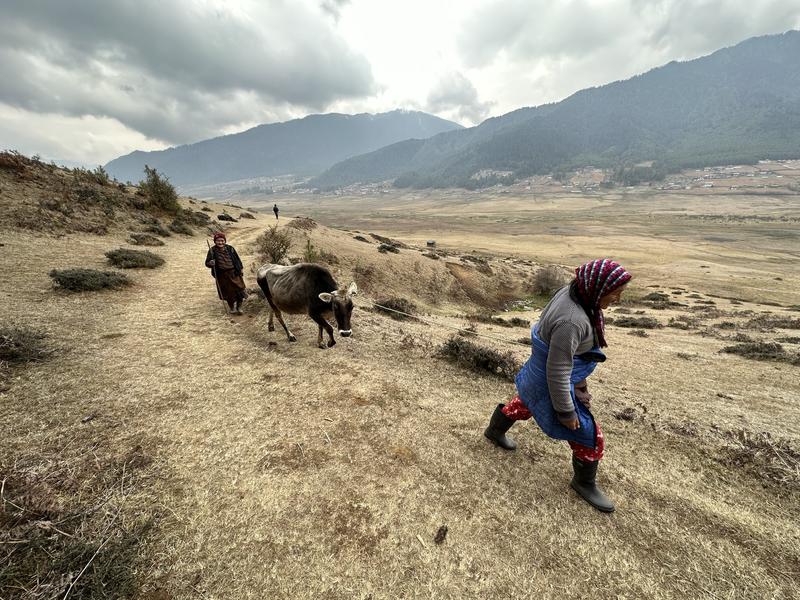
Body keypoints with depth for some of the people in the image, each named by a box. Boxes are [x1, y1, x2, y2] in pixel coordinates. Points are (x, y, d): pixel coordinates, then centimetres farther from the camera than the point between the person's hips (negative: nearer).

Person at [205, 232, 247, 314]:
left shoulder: (230, 248, 1)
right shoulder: (212, 251, -4)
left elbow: (237, 259, 13)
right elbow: (207, 263, -2)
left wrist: (241, 268, 10)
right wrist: (211, 263, -25)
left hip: (234, 273, 1)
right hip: (222, 275, -1)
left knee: (239, 289, 0)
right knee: (228, 292, 8)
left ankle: (239, 307, 19)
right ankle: (232, 307, 29)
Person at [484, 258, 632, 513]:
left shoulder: (569, 292, -10)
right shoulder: (571, 321, -37)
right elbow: (558, 372, -30)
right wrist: (567, 411, -17)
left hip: (539, 373, 9)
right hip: (550, 386, -9)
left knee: (525, 404, 33)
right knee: (589, 436, 10)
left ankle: (495, 430, 57)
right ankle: (584, 483, 38)